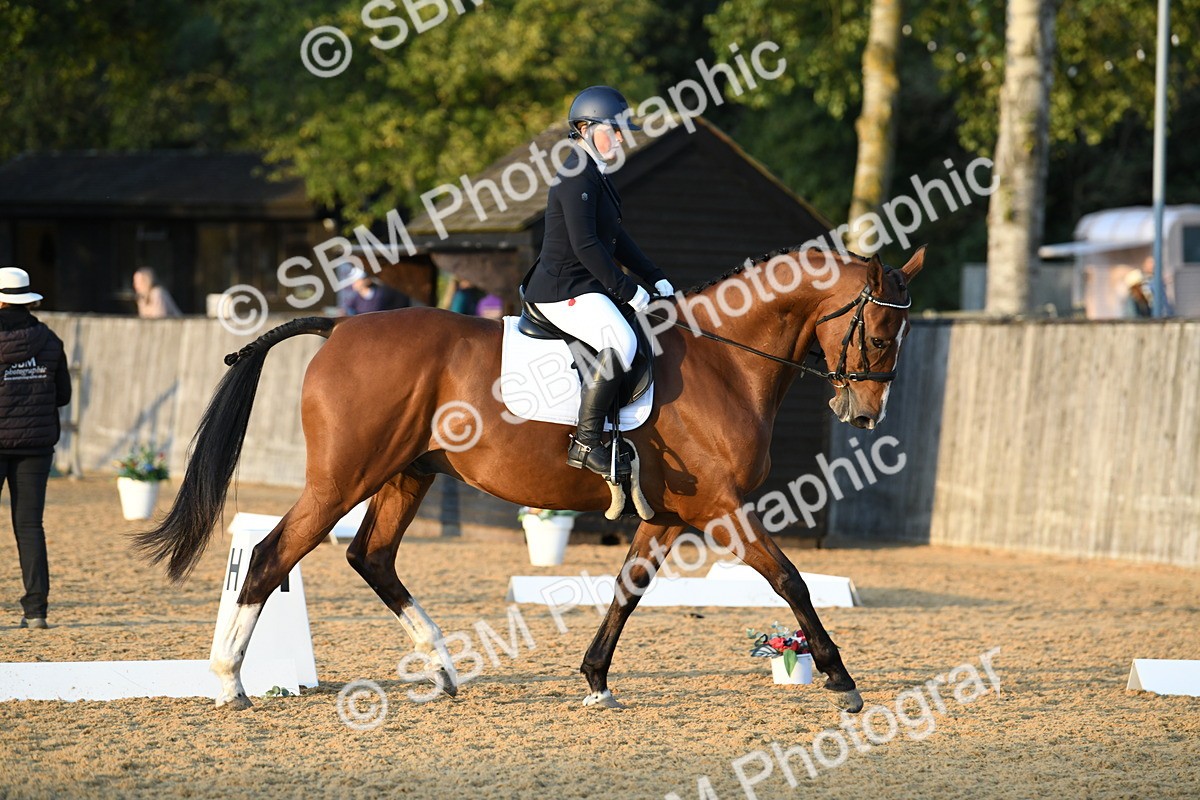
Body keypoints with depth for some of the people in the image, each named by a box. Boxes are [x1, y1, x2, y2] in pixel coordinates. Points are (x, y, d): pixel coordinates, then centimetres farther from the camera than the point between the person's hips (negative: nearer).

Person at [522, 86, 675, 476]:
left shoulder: (594, 174, 16)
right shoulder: (577, 176, -16)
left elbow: (615, 238, 23)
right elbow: (585, 245, -23)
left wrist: (655, 278, 15)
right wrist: (626, 289, -18)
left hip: (582, 286, 11)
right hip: (563, 290, -11)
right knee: (620, 341, -30)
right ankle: (586, 443, -28)